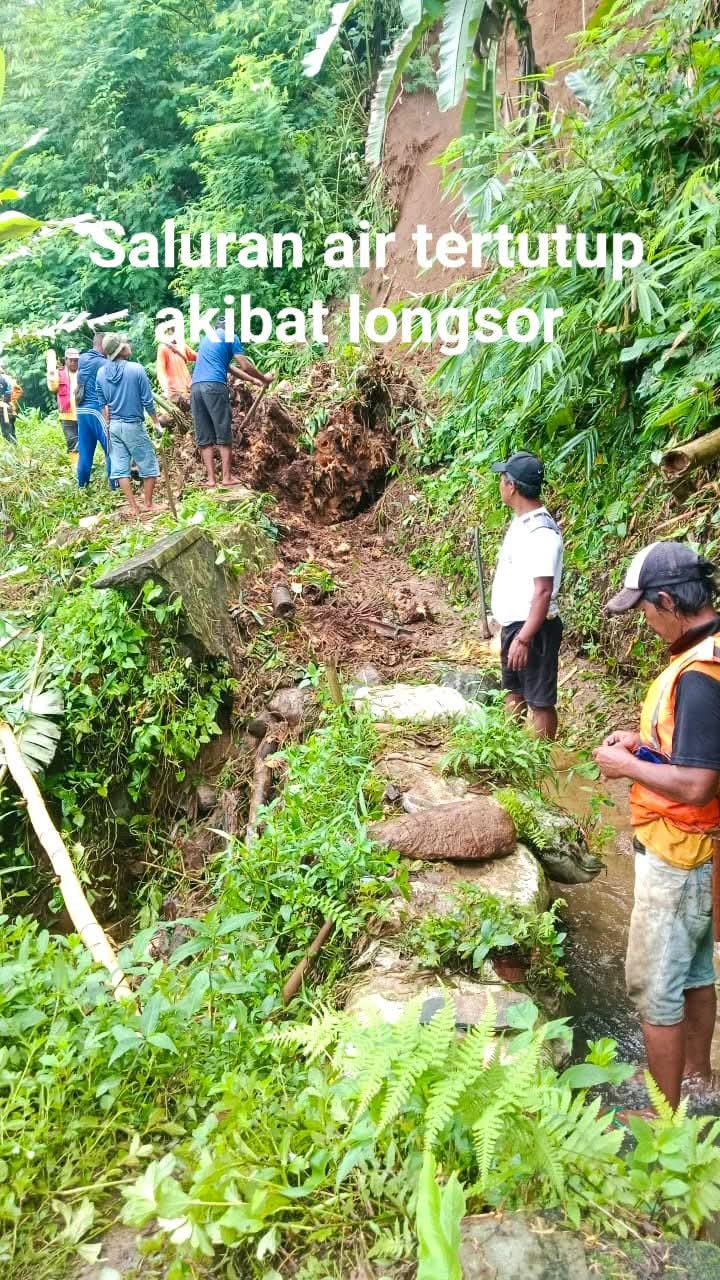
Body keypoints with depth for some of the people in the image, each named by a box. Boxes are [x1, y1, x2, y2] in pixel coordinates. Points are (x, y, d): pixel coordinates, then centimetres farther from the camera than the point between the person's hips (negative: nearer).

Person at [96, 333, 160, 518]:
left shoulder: (101, 373, 1)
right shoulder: (136, 369, -13)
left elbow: (103, 405, 9)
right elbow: (148, 401, -9)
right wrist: (156, 421, 4)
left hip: (114, 426, 5)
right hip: (134, 426, -5)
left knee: (120, 467, 7)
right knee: (149, 466, 9)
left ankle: (133, 508, 9)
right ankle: (148, 505, 14)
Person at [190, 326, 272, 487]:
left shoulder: (207, 338, 32)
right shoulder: (230, 337, 11)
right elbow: (245, 366, 4)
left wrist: (252, 380, 40)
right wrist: (264, 378, 19)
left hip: (196, 387, 6)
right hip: (215, 386, -6)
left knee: (204, 438, 5)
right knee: (224, 435, 0)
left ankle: (211, 479, 0)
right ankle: (227, 477, -1)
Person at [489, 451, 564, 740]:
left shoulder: (540, 531, -23)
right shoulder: (521, 521, 7)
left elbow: (543, 592, -27)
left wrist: (524, 639, -28)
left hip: (533, 629, -10)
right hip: (513, 625, 10)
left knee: (540, 700, 2)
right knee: (513, 690, 23)